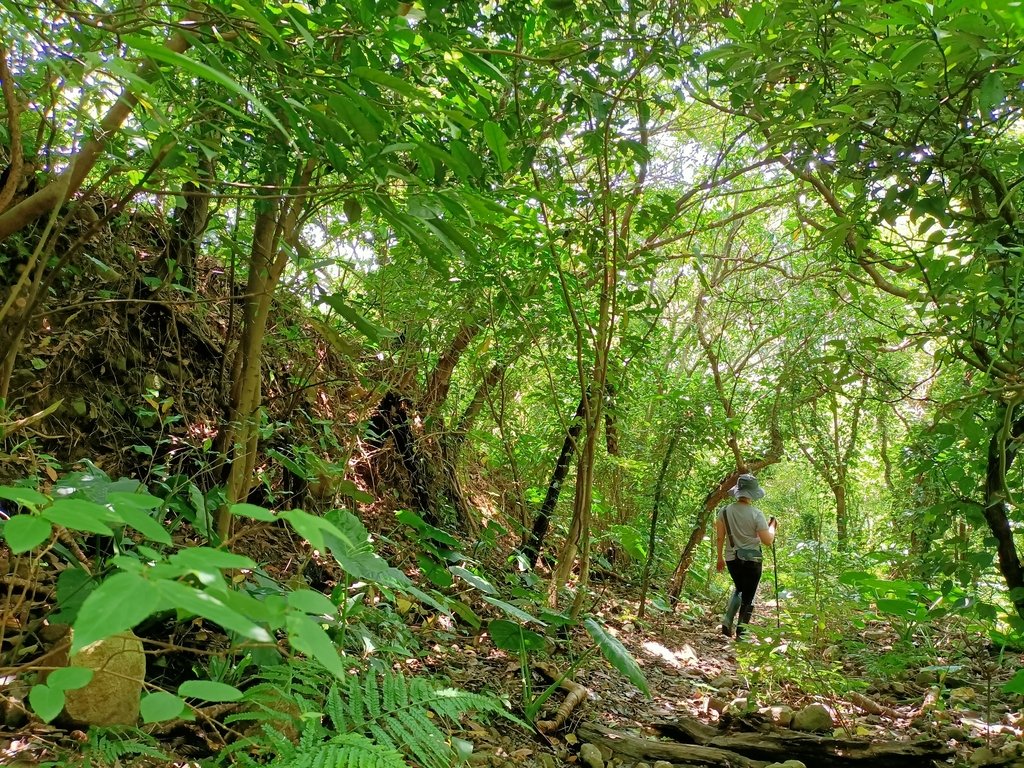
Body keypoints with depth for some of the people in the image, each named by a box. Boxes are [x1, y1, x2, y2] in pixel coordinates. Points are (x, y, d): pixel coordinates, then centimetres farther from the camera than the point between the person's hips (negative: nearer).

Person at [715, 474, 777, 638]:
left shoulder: (724, 511, -3)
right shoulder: (756, 514, -14)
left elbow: (720, 538, 2)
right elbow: (767, 540, -12)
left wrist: (720, 558, 14)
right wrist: (772, 526, 7)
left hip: (731, 558, 4)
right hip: (751, 559, -4)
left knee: (739, 588, 26)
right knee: (748, 596, 10)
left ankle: (727, 619, 8)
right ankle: (740, 633, 13)